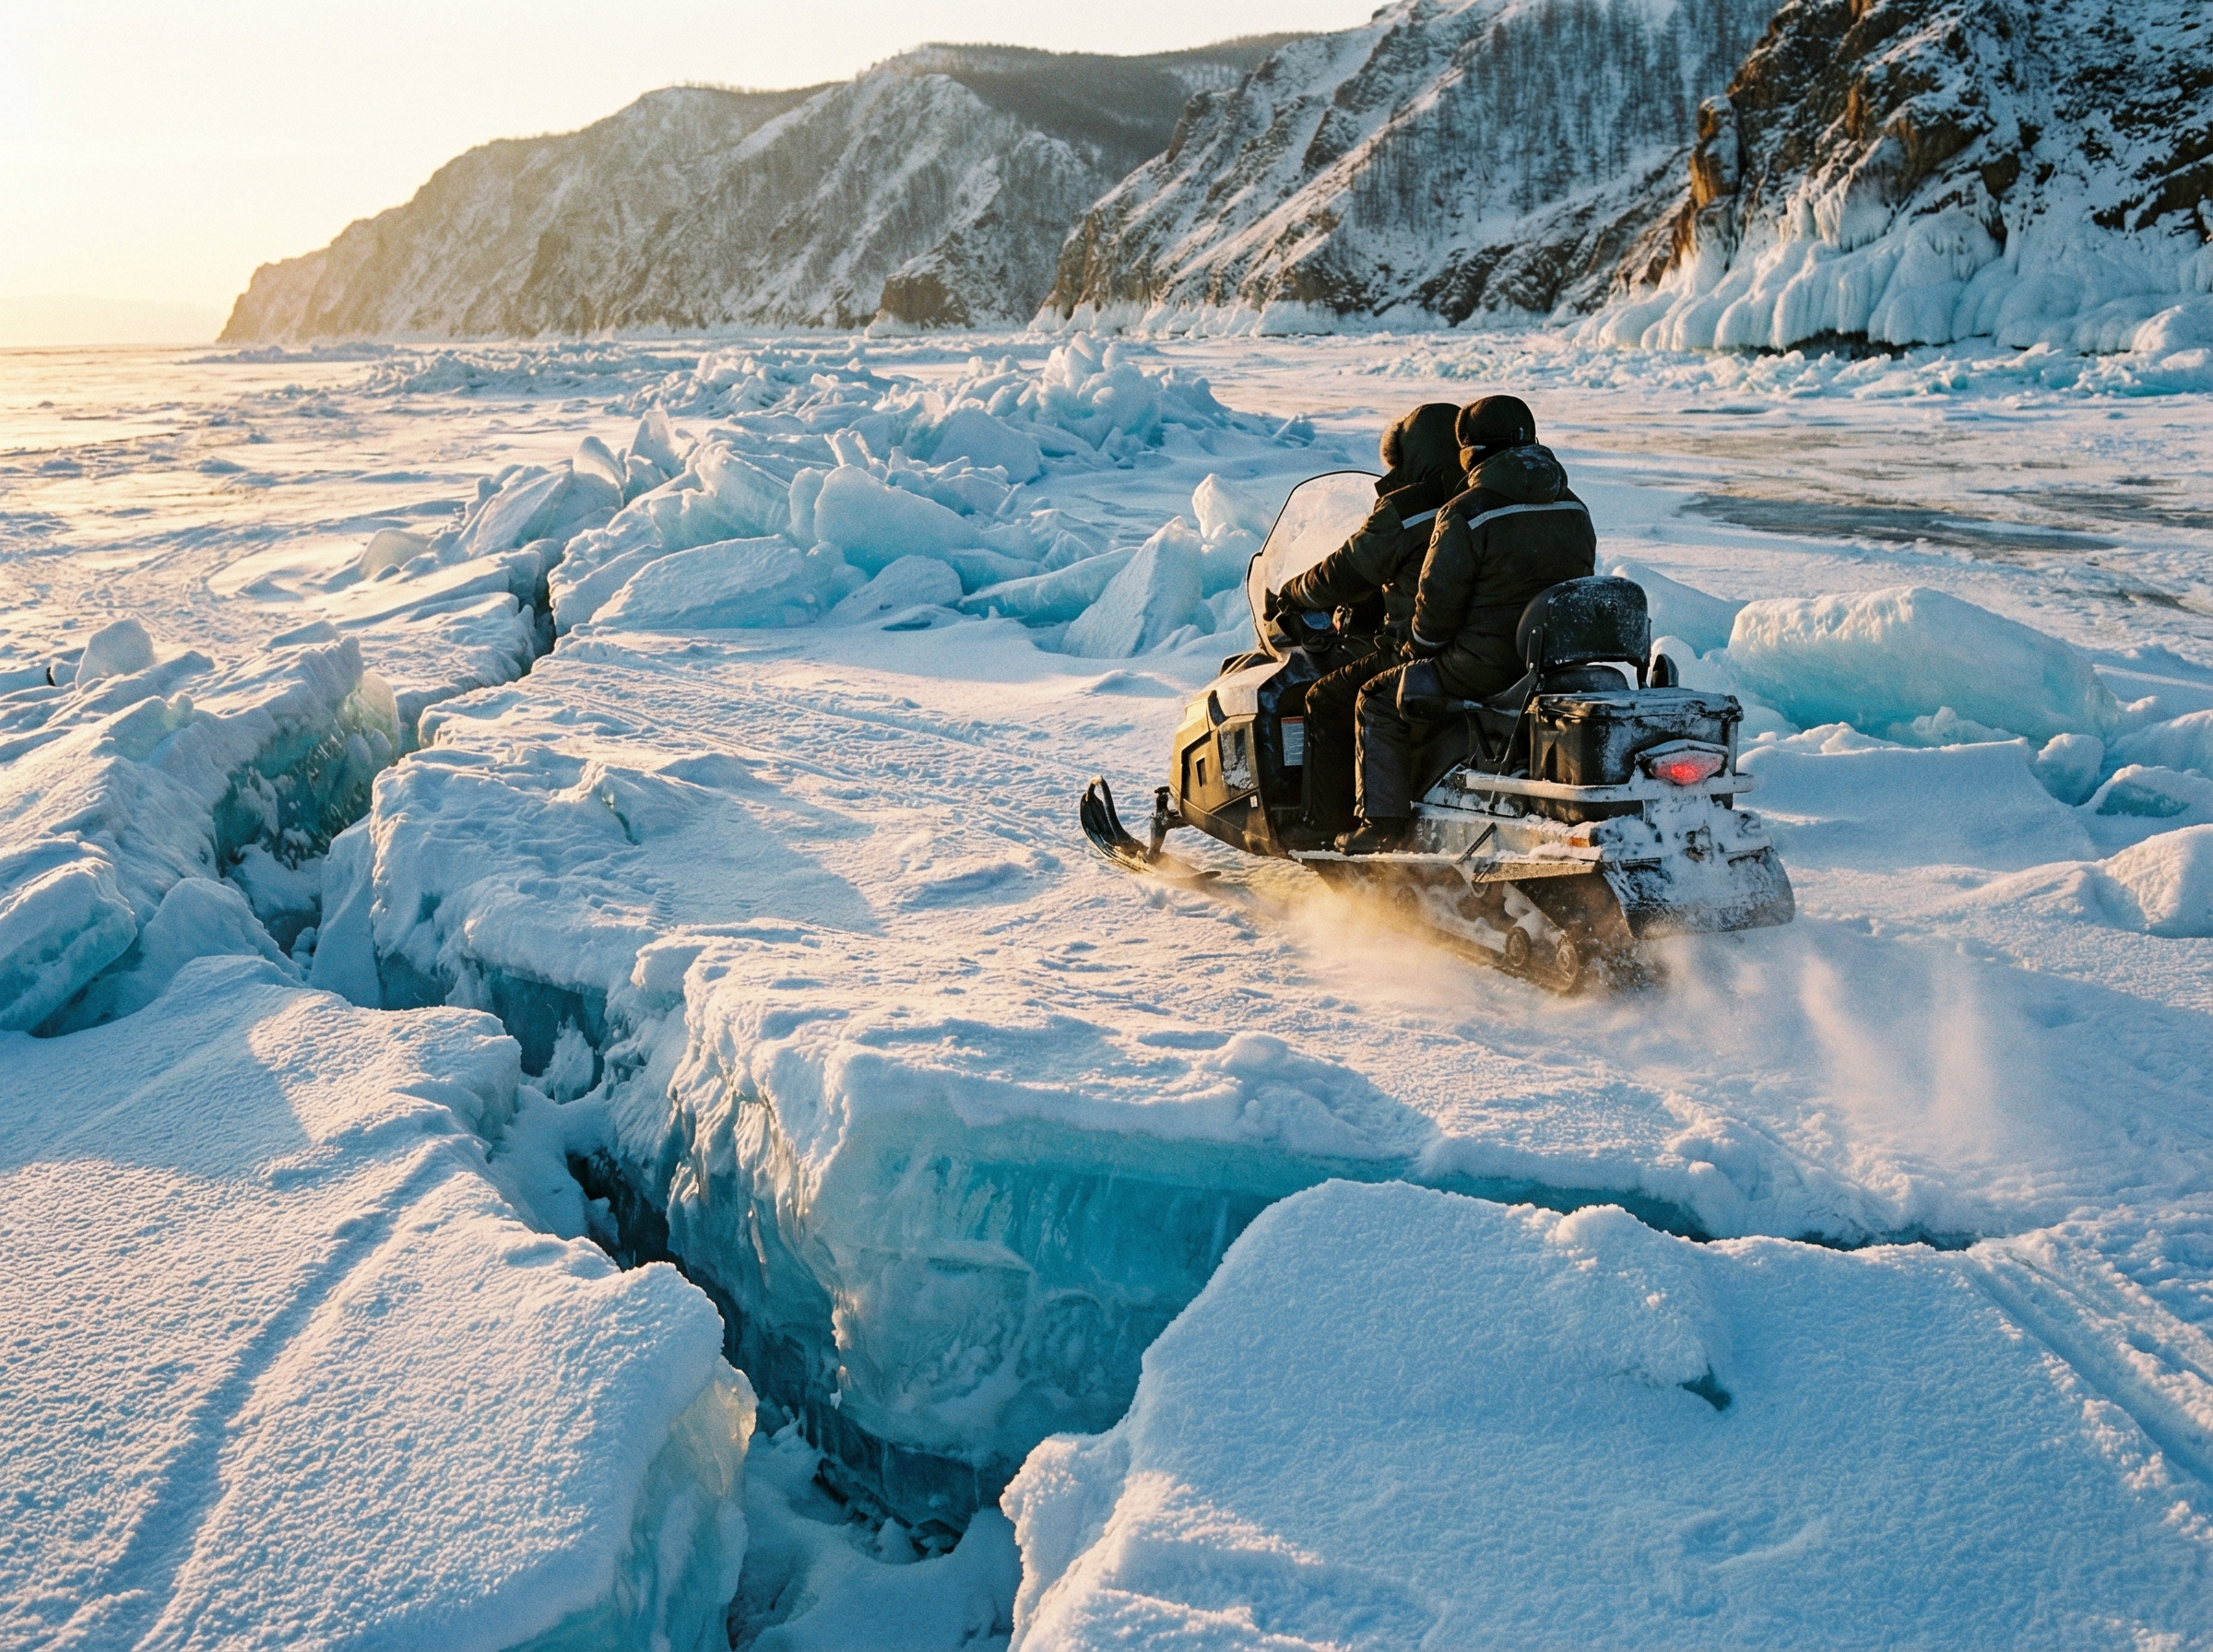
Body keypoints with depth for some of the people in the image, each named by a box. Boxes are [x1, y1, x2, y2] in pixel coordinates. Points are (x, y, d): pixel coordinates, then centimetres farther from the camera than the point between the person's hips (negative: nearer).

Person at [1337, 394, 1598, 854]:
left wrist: (1420, 651, 8)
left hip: (1485, 668, -8)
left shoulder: (1465, 515, -14)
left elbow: (1437, 603, -11)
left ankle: (1383, 826, 3)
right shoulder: (1576, 512, 7)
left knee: (1378, 703, 8)